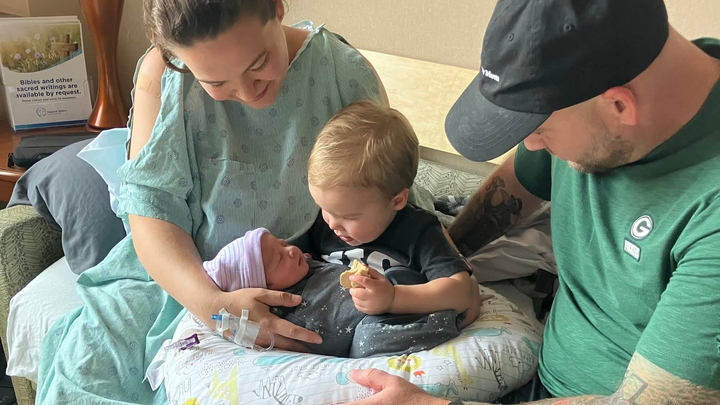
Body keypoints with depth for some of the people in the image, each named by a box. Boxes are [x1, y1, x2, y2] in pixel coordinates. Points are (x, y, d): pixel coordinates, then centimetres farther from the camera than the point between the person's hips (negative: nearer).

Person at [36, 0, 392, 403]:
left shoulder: (348, 75, -17)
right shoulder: (162, 74, -15)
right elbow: (152, 209, -16)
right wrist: (211, 304, -32)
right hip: (178, 273, 2)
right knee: (85, 362, -11)